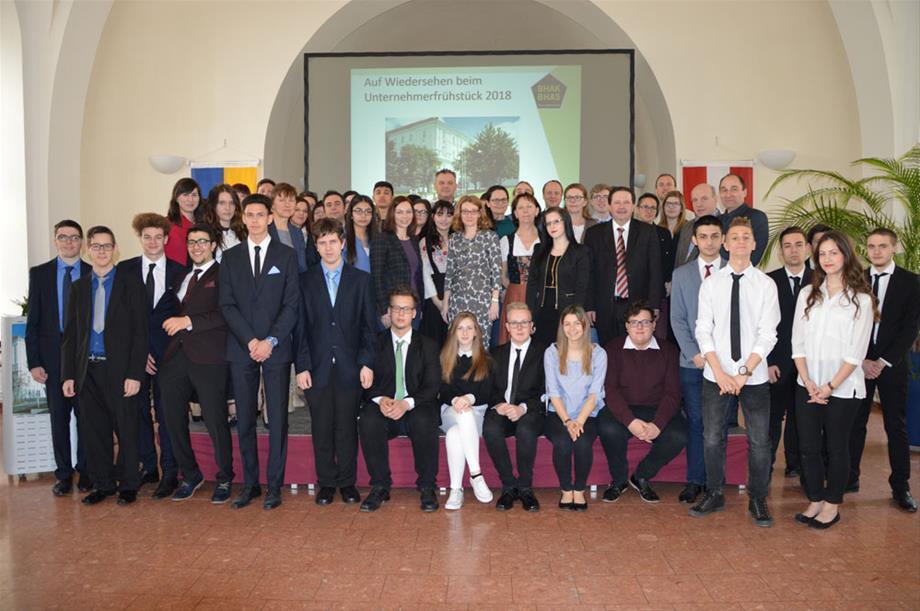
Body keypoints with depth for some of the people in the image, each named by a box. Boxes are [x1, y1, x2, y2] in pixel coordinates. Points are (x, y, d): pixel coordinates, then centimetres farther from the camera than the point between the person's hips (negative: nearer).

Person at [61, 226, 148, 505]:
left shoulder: (131, 284, 0)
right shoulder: (78, 287, 12)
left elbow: (140, 333, -5)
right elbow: (69, 334, 12)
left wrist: (134, 374, -11)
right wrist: (68, 375, 4)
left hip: (120, 370, -3)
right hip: (88, 371, 4)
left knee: (126, 430, 3)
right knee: (94, 431, 8)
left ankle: (128, 484, 17)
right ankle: (102, 484, 22)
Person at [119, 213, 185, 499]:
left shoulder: (180, 271, 4)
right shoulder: (124, 270, 7)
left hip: (167, 350, -2)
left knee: (167, 411, -1)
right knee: (139, 409, 7)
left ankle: (170, 473, 5)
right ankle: (148, 466, 20)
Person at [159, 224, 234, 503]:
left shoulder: (222, 276, -1)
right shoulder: (182, 277, 22)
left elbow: (225, 315, -12)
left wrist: (189, 321, -16)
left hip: (208, 358, -7)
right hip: (176, 357, 7)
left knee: (215, 420, -2)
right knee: (173, 420, 8)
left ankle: (224, 478, 15)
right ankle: (190, 476, 24)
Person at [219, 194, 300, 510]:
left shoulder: (286, 256, 4)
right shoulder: (230, 257, 10)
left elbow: (291, 304, -2)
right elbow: (227, 305, 3)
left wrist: (271, 340, -12)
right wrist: (250, 340, -10)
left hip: (276, 349, -2)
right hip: (241, 349, 2)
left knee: (277, 418, 0)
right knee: (245, 419, 6)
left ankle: (274, 485, 9)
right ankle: (249, 483, 16)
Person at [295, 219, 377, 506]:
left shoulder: (361, 279, 7)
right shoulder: (305, 281, 7)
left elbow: (368, 325, 4)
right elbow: (301, 327, 4)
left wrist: (367, 363, -4)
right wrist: (301, 366, -3)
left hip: (349, 367, 0)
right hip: (318, 366, 1)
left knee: (347, 427, 5)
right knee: (322, 429, 6)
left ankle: (347, 482, 17)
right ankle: (326, 483, 18)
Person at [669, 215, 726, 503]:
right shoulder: (681, 274, 8)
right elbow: (678, 319, 5)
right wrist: (694, 353, -5)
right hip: (692, 361, 1)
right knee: (696, 421, 3)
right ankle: (695, 481, 10)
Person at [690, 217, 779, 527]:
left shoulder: (765, 284, -2)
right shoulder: (711, 284, 2)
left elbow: (767, 335, -6)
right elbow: (704, 330, -2)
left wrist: (745, 372, -14)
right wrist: (720, 372, -11)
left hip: (754, 375, -1)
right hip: (715, 374, 1)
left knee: (759, 440, 6)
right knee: (712, 438, 8)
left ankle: (757, 499, 22)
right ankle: (714, 495, 25)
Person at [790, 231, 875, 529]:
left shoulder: (861, 299, -4)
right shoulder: (808, 294, 7)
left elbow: (856, 353, -8)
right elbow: (798, 342, 4)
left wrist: (830, 386, -13)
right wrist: (808, 382, -6)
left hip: (843, 388, -3)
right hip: (808, 386, 3)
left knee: (836, 447, 8)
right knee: (808, 446, 8)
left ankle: (832, 505, 22)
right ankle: (815, 500, 23)